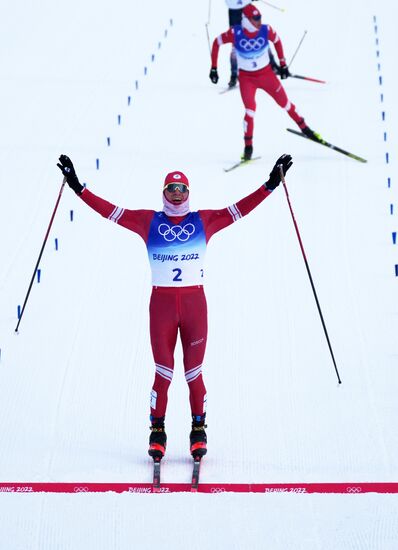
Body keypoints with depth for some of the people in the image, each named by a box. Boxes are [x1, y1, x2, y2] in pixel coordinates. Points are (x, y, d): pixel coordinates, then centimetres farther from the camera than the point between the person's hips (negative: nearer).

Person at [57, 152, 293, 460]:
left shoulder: (204, 221, 8)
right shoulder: (148, 221, 6)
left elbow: (241, 208, 5)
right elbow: (110, 211, 4)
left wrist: (271, 184, -1)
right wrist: (78, 188, -1)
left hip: (195, 302, 0)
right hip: (161, 303, 0)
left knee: (194, 372, 2)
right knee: (163, 372, -2)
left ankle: (199, 431, 13)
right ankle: (157, 432, 9)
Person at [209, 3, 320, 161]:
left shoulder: (266, 30, -17)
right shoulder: (235, 33, -22)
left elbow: (277, 41, 4)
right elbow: (217, 42, -7)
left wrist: (283, 64, 9)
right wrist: (214, 68, -5)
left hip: (266, 74, 2)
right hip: (246, 78, -2)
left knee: (285, 103, 6)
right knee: (250, 110, -14)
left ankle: (304, 127, 27)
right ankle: (248, 146, 3)